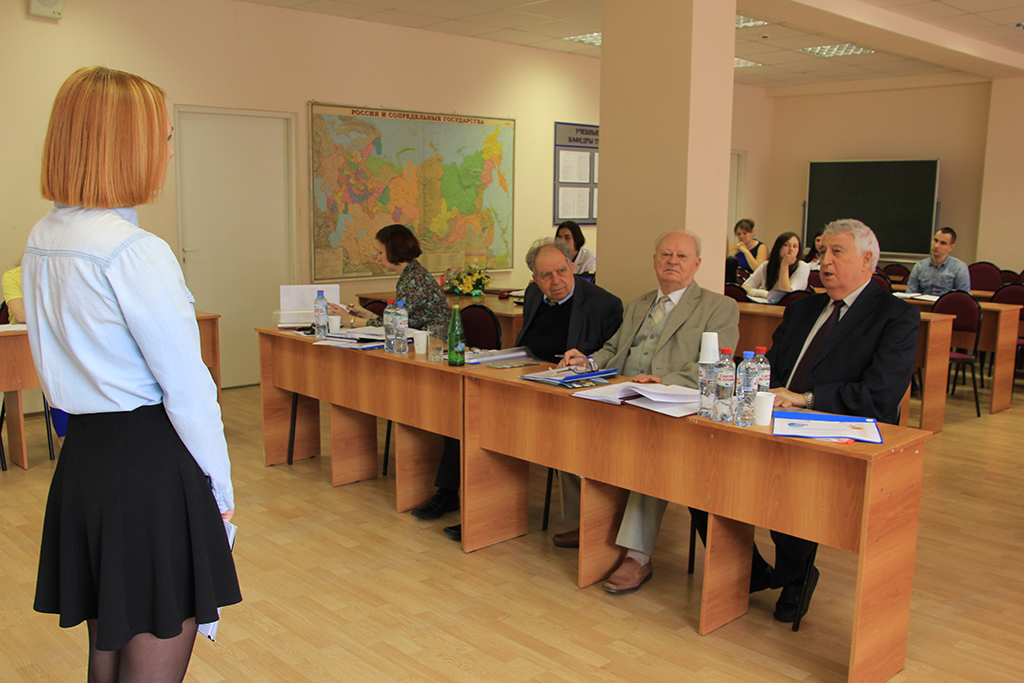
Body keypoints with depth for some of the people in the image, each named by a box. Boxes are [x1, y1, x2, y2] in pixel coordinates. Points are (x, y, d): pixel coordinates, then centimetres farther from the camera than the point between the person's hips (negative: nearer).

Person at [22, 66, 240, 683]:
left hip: (83, 454, 9)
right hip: (152, 464, -9)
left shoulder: (42, 242, 8)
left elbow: (67, 362, 14)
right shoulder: (135, 251, -19)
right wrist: (221, 488, -5)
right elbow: (187, 387, -16)